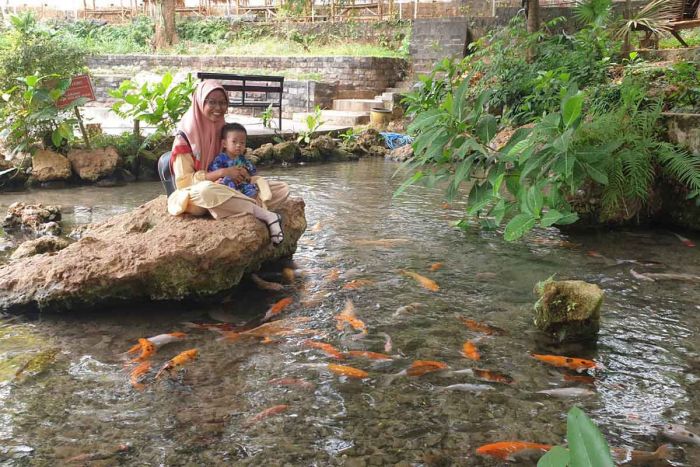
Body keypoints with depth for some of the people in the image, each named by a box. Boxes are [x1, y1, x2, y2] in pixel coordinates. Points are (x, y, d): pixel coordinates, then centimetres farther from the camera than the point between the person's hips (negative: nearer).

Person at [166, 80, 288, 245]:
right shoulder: (185, 136, -9)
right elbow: (184, 181, -14)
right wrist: (222, 172, -23)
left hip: (227, 191, 6)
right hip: (194, 196, -5)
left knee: (282, 189, -6)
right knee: (206, 190, -43)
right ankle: (268, 216, -31)